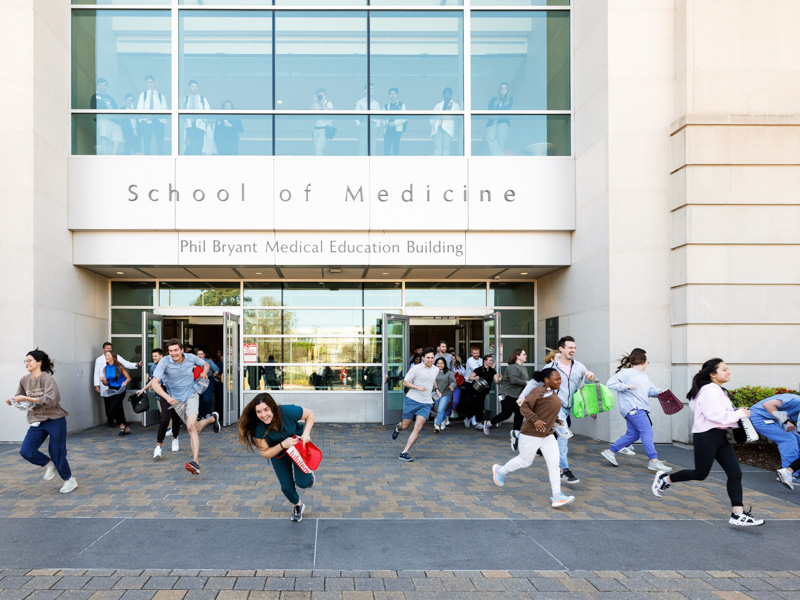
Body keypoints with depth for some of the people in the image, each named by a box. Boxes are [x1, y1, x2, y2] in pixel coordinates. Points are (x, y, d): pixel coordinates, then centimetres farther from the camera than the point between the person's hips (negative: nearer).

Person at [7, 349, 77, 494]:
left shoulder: (47, 379, -16)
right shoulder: (24, 380, 2)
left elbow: (50, 400, -25)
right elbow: (20, 398, 16)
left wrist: (26, 398, -26)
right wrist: (12, 401, -7)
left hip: (54, 420, -6)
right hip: (37, 422, 6)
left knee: (57, 453, 1)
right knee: (26, 451, -7)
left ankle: (69, 480, 22)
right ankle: (49, 465, 21)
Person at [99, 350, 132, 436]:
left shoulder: (119, 367, -7)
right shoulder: (105, 368, 7)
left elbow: (128, 378, -3)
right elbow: (106, 383, 10)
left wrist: (125, 382, -23)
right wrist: (102, 380, -11)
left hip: (119, 391, -6)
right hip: (111, 392, 6)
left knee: (112, 410, -18)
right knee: (119, 411, 8)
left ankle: (122, 425, 3)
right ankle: (126, 428, 20)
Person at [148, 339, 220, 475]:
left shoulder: (191, 358, -9)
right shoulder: (164, 362, -17)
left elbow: (205, 364, 12)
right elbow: (155, 383, -24)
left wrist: (204, 372, -12)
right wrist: (168, 397, -39)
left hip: (191, 395, -1)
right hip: (176, 400, 1)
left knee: (191, 427, -22)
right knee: (197, 428, 12)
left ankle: (195, 462, -27)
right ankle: (212, 419, 46)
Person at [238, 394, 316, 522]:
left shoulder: (288, 411, -35)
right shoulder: (258, 428, -31)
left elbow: (310, 414, -17)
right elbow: (265, 453, -21)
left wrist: (306, 433, -30)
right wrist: (283, 445, -37)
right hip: (278, 452, 1)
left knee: (303, 483, -11)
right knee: (287, 487, 3)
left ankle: (308, 474, 27)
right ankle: (297, 505, 37)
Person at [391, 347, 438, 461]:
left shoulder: (436, 370, 10)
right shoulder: (416, 368, -8)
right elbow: (405, 382, -5)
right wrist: (418, 387, -17)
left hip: (425, 403, 3)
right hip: (412, 400, -3)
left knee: (418, 428, -12)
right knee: (405, 426, 6)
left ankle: (404, 453, -9)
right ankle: (398, 428, 46)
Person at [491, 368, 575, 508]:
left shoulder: (552, 393, 9)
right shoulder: (539, 392, -18)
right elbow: (524, 407, -20)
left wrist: (557, 420, 12)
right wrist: (535, 420, -32)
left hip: (547, 435, 8)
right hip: (531, 434, -8)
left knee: (554, 462, -6)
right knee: (525, 461, 8)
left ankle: (557, 496, -6)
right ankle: (500, 471, 33)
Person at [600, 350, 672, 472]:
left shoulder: (644, 377, 23)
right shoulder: (626, 373, -5)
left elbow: (651, 390, 18)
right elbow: (610, 383, -8)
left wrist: (658, 393, -3)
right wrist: (625, 386, -17)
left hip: (641, 409, 10)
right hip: (632, 407, -10)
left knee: (633, 434, 8)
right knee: (647, 431, -14)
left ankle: (610, 452, 17)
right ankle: (654, 461, -15)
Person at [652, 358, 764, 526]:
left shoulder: (719, 391, 17)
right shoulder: (709, 390, -17)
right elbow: (715, 415, -25)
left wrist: (738, 412, 11)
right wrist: (740, 414, -15)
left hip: (720, 437, 10)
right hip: (706, 436, -10)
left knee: (735, 473, -1)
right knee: (700, 473, 2)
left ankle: (738, 514, 0)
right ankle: (664, 479, 23)